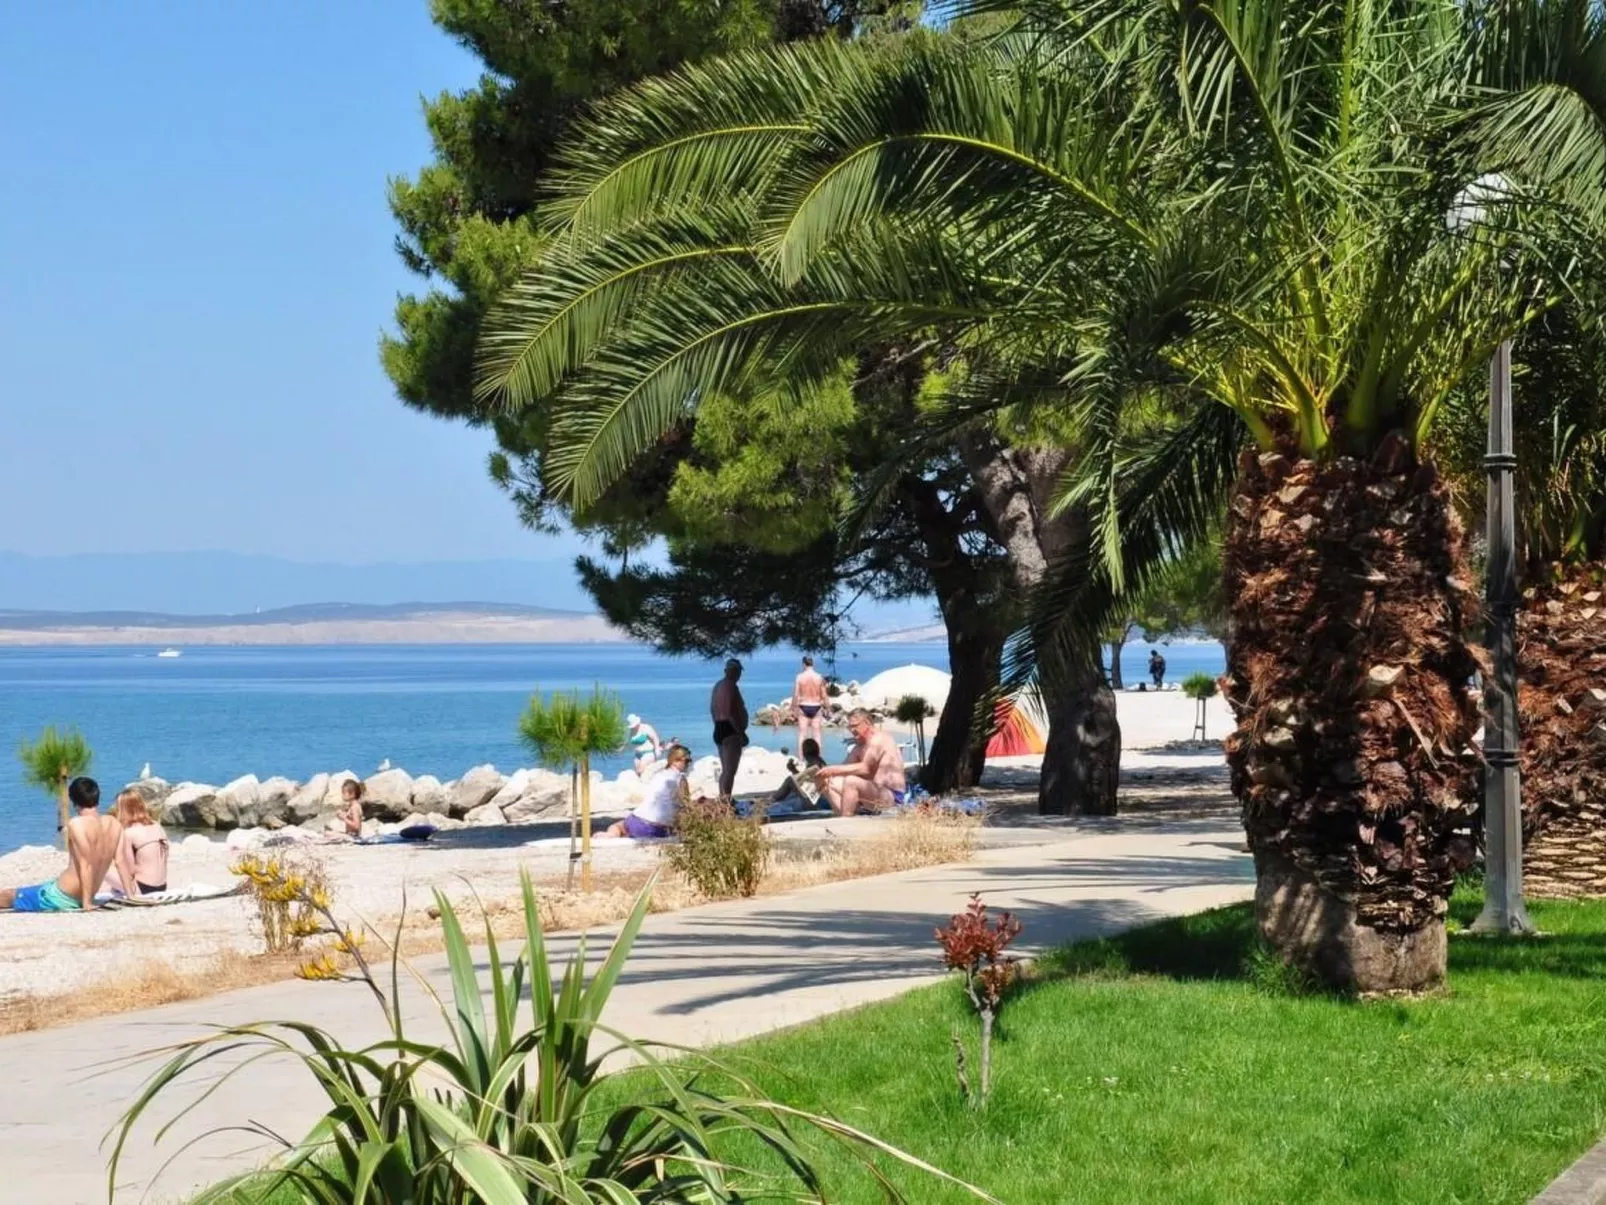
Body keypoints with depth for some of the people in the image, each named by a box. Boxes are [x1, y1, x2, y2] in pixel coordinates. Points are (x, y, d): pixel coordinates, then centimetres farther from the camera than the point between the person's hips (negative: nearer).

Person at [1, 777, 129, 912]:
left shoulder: (77, 824, -17)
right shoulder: (114, 824, 2)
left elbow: (85, 865, -23)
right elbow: (122, 861, 1)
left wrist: (86, 902, -24)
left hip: (60, 897, -7)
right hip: (80, 900, 8)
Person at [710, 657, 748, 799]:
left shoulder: (718, 685, 15)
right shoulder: (731, 687, -15)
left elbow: (713, 709, 20)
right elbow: (731, 713, -23)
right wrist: (742, 733, -20)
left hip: (719, 729, 10)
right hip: (731, 730, -10)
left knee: (725, 770, 16)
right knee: (730, 770, -11)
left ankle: (722, 799, 18)